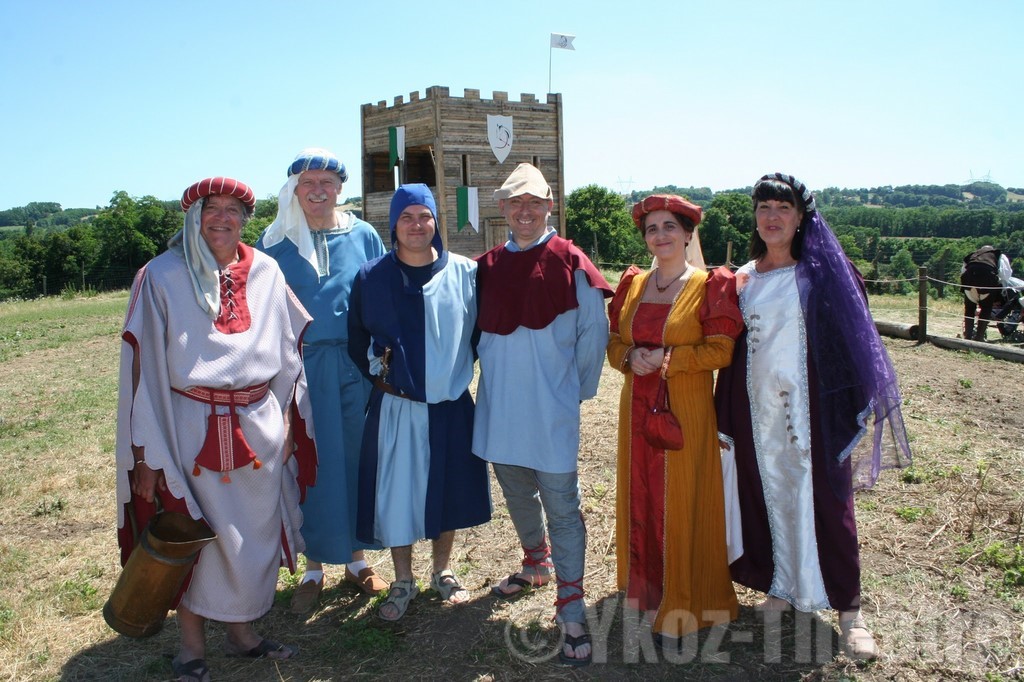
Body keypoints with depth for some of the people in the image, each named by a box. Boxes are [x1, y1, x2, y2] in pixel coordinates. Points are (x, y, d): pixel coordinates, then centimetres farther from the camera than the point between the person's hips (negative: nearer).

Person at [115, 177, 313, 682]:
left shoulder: (265, 272, 5)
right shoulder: (162, 276, -4)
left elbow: (287, 350, 11)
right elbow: (145, 367, -5)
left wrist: (284, 422, 9)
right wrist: (147, 454, -7)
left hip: (258, 426, 3)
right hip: (192, 428, -3)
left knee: (252, 532, 11)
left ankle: (242, 631, 30)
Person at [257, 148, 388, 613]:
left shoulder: (363, 236, 6)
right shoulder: (274, 243, 4)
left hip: (356, 365, 1)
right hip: (301, 366, -1)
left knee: (357, 459, 7)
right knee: (310, 465, 3)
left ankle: (357, 556, 23)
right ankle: (313, 566, 18)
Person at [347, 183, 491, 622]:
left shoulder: (463, 273, -3)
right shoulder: (371, 277, -2)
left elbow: (479, 330, 5)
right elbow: (356, 337, 7)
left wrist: (459, 369, 0)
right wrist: (377, 371, 0)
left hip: (450, 404, 1)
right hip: (394, 406, 0)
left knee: (447, 488, 13)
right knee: (396, 491, 6)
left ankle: (443, 571, 34)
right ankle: (403, 581, 25)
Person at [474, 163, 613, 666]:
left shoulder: (569, 262, -6)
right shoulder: (487, 266, 6)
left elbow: (593, 332, -3)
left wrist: (580, 388, 1)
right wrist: (495, 374, 12)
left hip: (551, 408, -5)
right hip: (500, 408, 5)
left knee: (561, 506, -1)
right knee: (517, 495, 20)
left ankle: (571, 610, 7)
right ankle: (537, 564, 44)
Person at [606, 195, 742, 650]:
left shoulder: (709, 285, -5)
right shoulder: (632, 284, 9)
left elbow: (721, 350, -11)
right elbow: (614, 341, 12)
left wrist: (667, 360, -19)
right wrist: (631, 358, -10)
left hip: (687, 410, -5)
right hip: (638, 408, 5)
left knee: (682, 505, 1)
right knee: (640, 501, 11)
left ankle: (680, 610, 14)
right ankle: (647, 593, 27)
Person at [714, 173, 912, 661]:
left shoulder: (824, 271, -3)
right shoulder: (742, 279, 8)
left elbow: (855, 337, -4)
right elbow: (732, 349, 10)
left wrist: (859, 407, -10)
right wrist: (726, 420, 8)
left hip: (813, 407, -3)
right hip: (758, 410, 4)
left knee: (824, 501, 0)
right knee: (771, 495, 11)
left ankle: (848, 610, 13)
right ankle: (783, 586, 28)